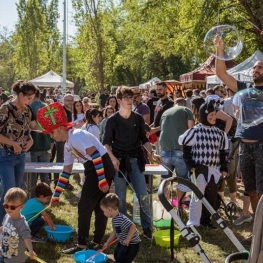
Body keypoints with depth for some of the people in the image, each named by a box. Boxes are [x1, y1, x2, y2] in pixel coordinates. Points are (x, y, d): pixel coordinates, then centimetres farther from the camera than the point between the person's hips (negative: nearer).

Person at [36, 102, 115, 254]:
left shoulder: (76, 135, -14)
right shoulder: (68, 145, 16)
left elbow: (95, 155, -22)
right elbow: (66, 172, 21)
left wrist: (102, 180, -26)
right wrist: (56, 195, 23)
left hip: (102, 167, -10)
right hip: (94, 169, 10)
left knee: (84, 206, -3)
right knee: (98, 206, 14)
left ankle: (82, 244, 5)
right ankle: (97, 242, 23)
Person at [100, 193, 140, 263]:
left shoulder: (121, 219, -30)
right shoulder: (115, 219, 2)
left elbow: (133, 227, -38)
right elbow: (115, 232, 15)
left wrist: (127, 240, -33)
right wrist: (107, 242, 20)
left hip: (131, 244, -10)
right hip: (122, 243, 10)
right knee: (117, 256, 24)